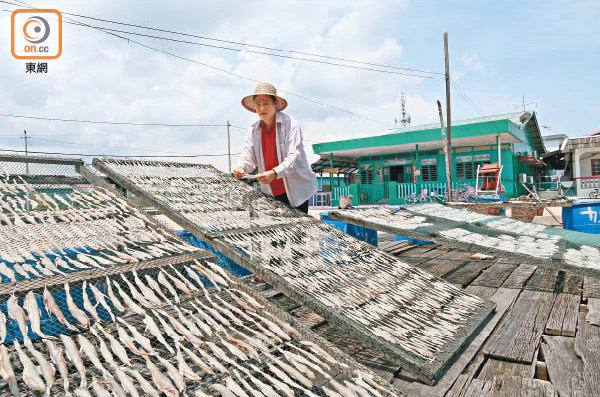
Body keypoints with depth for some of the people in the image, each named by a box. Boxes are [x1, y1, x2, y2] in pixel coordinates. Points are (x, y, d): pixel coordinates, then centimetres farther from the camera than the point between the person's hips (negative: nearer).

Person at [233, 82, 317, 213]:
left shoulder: (289, 123, -9)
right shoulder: (253, 130, 6)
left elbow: (294, 157, -19)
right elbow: (248, 157, 2)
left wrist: (274, 173, -35)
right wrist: (240, 168, -23)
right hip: (271, 193, 4)